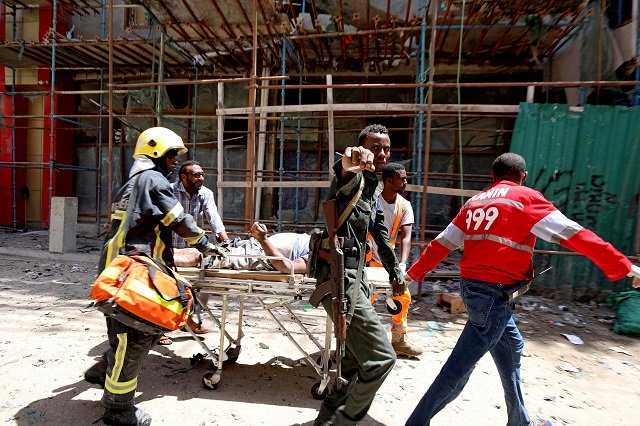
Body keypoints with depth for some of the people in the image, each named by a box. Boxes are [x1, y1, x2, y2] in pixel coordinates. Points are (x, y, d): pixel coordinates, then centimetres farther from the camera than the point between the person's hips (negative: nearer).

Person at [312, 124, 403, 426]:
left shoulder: (374, 187, 16)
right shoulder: (354, 179, -11)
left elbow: (379, 232, 24)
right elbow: (344, 176, -38)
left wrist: (394, 271, 25)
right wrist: (349, 164, -61)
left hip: (354, 276, 10)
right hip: (340, 278, -9)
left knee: (355, 357, 19)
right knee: (380, 358, -7)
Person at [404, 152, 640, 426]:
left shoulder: (474, 202, 12)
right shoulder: (525, 197, -6)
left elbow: (442, 243, 12)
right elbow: (572, 234, -9)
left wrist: (414, 273, 19)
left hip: (472, 285, 8)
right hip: (495, 292, -8)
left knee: (511, 347, 25)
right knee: (461, 365, -1)